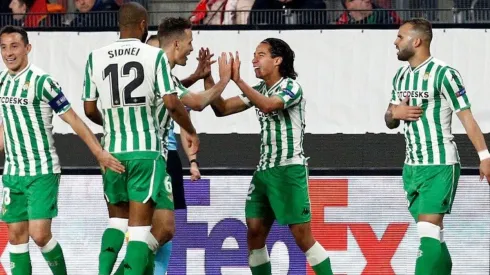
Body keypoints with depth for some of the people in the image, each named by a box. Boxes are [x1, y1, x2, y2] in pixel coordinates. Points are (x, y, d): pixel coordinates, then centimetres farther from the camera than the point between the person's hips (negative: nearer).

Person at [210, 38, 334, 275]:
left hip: (289, 169, -7)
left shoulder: (291, 87, -9)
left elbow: (268, 105, -28)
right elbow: (222, 109, 10)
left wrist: (237, 80, -30)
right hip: (264, 169, 7)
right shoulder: (259, 90, 13)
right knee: (254, 233, 1)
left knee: (302, 236, -10)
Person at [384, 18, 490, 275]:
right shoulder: (400, 76, 12)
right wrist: (395, 113, -5)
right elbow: (389, 121, 19)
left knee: (429, 230, -15)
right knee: (432, 233, 10)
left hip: (439, 166, -8)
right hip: (412, 166, 8)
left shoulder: (443, 74, -12)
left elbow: (466, 116, -11)